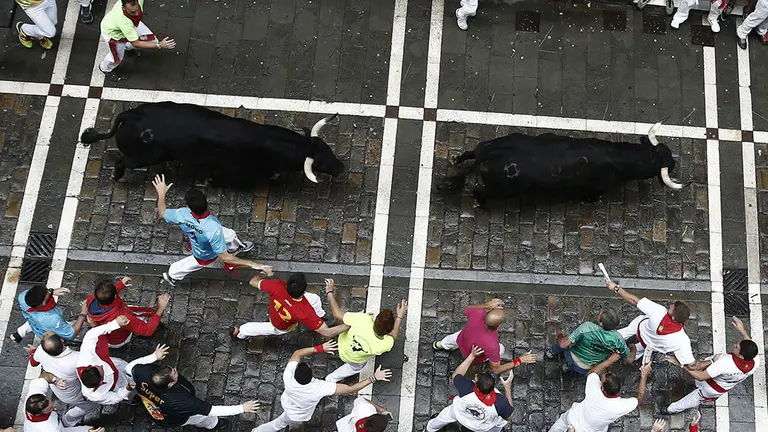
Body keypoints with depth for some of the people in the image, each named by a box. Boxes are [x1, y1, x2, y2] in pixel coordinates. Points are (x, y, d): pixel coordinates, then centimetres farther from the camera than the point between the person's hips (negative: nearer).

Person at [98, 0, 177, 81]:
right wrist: (159, 45, -41)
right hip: (112, 31, -5)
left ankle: (127, 46, 34)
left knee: (152, 40, 5)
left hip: (130, 24, 5)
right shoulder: (123, 21, -47)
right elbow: (136, 43, -38)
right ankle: (105, 68, 34)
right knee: (117, 58, -2)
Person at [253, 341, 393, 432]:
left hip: (286, 403, 2)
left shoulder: (288, 376, -42)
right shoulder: (319, 388, -48)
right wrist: (374, 378, -39)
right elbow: (351, 389, -43)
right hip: (298, 415, -2)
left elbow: (297, 353, -22)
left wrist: (320, 348, -25)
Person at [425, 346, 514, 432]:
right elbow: (509, 417, -19)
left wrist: (472, 356, -20)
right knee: (502, 419, 30)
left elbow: (455, 375, -18)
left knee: (445, 416, 34)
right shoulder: (500, 403, -43)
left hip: (460, 414, 1)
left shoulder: (466, 387, -42)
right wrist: (508, 387, -24)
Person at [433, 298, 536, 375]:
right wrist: (520, 360, -31)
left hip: (461, 339, 4)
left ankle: (441, 344, 73)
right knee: (501, 349, 25)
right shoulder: (492, 346, -48)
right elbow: (496, 370, -31)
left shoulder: (477, 313, -40)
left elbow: (466, 309, -12)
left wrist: (487, 305, -15)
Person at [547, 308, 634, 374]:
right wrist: (633, 348, 11)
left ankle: (553, 352, 47)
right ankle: (570, 368, 26)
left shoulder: (587, 327, -35)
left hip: (573, 360, -2)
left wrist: (559, 335, -5)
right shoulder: (617, 338, -26)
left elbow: (563, 344, -28)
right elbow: (630, 360, -11)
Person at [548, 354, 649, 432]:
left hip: (572, 417, 1)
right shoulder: (621, 407, -35)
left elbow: (594, 372, -8)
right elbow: (639, 397, -13)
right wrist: (644, 375, -8)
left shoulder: (594, 391, -33)